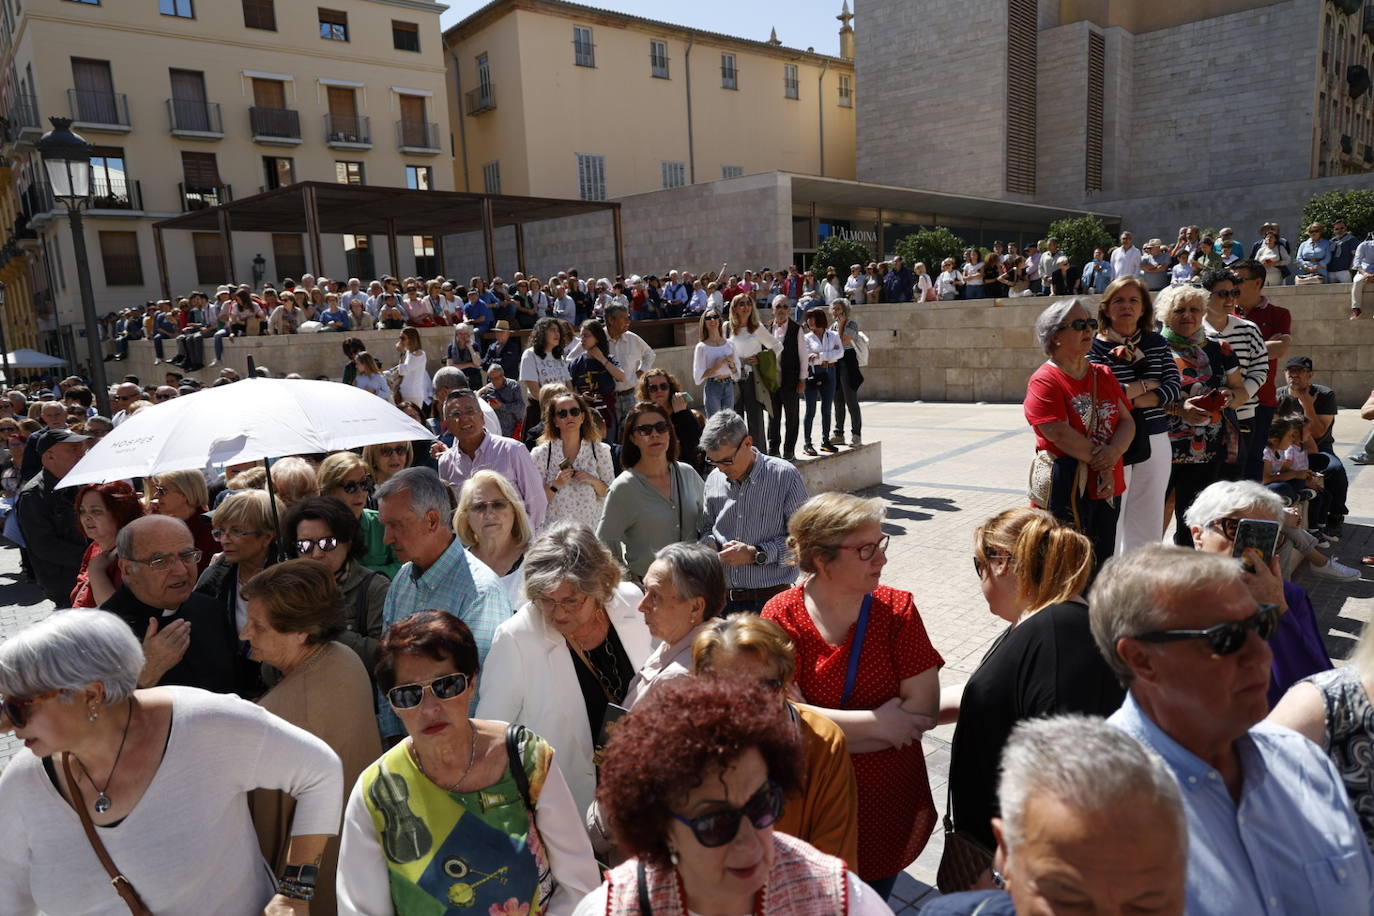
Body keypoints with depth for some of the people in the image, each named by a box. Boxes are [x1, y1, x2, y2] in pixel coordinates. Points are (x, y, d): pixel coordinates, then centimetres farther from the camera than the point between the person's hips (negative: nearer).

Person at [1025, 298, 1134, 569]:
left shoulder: (1104, 376, 13)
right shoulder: (1045, 381, -11)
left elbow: (1127, 421, 6)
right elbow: (1060, 435, -19)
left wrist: (1113, 453, -14)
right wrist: (1102, 463, -12)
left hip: (1107, 488, 7)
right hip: (1064, 490, -7)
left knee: (1103, 565, 15)